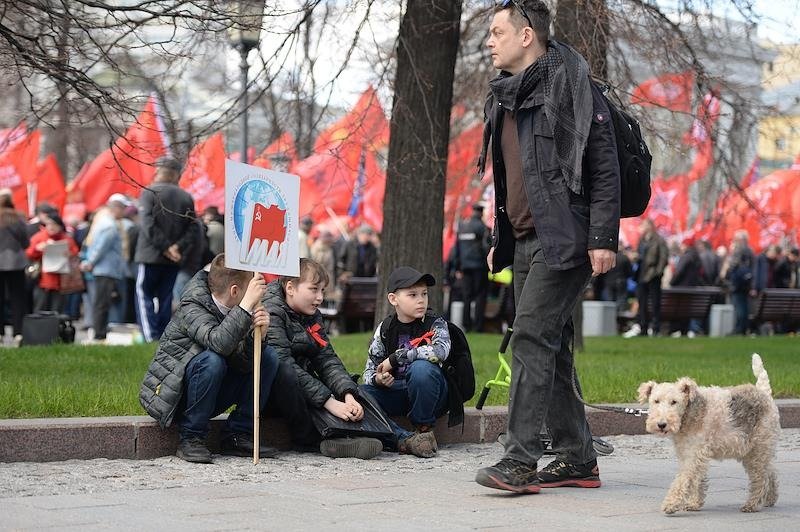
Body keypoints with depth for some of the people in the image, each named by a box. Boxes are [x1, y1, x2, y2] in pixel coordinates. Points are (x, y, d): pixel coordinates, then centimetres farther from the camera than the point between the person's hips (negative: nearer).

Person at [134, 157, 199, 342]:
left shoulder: (150, 193, -6)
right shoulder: (186, 198, 8)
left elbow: (148, 226, -16)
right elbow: (193, 231, 2)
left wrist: (166, 248, -14)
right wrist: (178, 247, -6)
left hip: (151, 257, -4)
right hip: (173, 262, 4)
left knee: (144, 296, 1)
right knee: (165, 299, 11)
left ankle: (151, 337, -13)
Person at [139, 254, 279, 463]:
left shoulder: (234, 311, 1)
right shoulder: (192, 308, -21)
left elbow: (242, 363, -10)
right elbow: (219, 343, -41)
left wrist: (257, 336, -28)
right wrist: (248, 304, -39)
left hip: (209, 397, 8)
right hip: (171, 397, -7)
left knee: (268, 356, -2)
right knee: (212, 360, -35)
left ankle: (237, 435, -2)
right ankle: (191, 438, -19)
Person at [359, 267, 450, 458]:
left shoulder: (435, 324, -5)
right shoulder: (385, 329, 4)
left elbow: (440, 351, -28)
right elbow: (369, 370, 4)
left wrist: (395, 358, -25)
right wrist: (377, 379, -22)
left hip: (427, 395, -3)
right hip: (395, 392, 3)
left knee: (421, 367, -35)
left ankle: (424, 429, -16)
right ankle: (404, 439, -31)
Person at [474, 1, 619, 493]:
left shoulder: (569, 85, -8)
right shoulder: (505, 96, 19)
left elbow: (604, 167, -13)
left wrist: (603, 239, -18)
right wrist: (499, 239, 24)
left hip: (564, 240, -9)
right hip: (525, 243, 9)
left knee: (532, 339, -15)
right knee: (549, 349, 10)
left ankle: (520, 461, -16)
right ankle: (578, 459, 17)